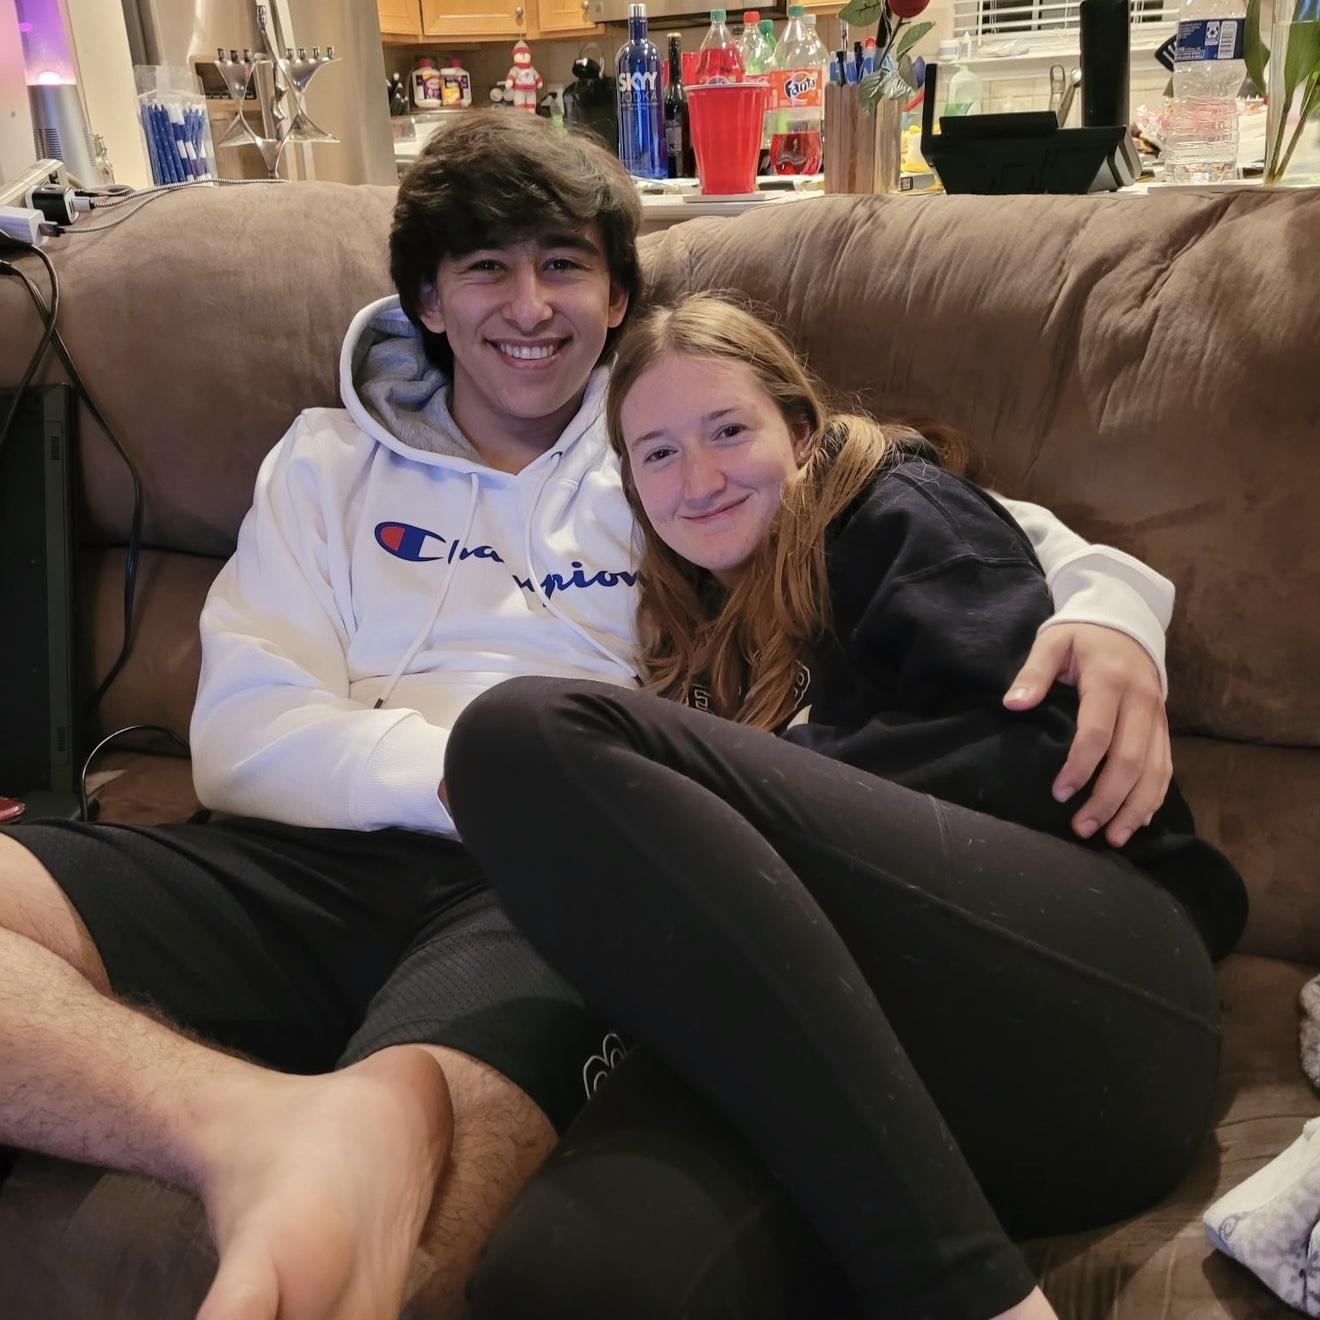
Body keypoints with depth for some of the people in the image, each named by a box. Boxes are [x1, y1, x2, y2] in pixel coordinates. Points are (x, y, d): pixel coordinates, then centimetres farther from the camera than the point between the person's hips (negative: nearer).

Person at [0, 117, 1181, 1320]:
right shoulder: (329, 464, 21)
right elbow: (243, 738, 7)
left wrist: (1106, 607, -11)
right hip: (318, 859, 4)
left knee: (444, 1139, -40)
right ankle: (270, 1124, -32)